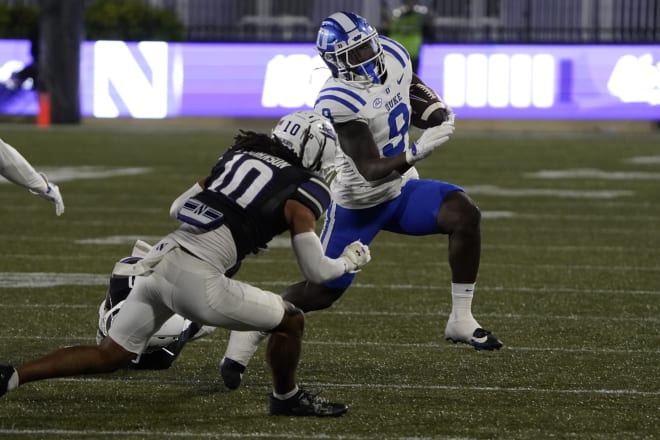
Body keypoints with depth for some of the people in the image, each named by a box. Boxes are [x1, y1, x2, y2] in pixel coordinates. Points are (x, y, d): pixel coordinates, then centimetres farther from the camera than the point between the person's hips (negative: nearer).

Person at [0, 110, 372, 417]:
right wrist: (350, 261, 23)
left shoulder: (238, 156, 19)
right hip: (199, 281, -7)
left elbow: (178, 208, 24)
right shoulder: (300, 195, 0)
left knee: (109, 355, 16)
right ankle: (287, 399, 33)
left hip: (159, 263, 7)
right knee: (291, 321, 12)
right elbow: (316, 271, 3)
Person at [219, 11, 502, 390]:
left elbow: (412, 84, 18)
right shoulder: (339, 102, -32)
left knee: (466, 215, -17)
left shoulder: (393, 56, -10)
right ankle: (248, 334, 20)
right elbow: (372, 171, -33)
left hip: (402, 190, 6)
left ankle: (461, 321, -8)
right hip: (359, 205, -6)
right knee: (321, 292, -1)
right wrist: (419, 150, -45)